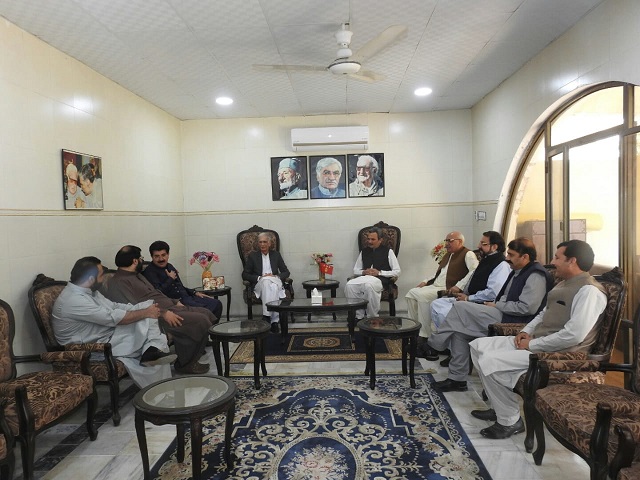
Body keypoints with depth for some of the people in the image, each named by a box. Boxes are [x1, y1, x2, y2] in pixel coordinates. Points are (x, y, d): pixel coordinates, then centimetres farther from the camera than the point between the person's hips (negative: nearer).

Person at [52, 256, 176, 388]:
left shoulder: (88, 290, 6)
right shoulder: (74, 300, -24)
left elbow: (114, 306, 11)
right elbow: (114, 317, -24)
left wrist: (146, 309, -1)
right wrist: (146, 313, -13)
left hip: (107, 334, 9)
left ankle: (154, 350, -22)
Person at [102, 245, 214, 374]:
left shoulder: (137, 275, 21)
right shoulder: (118, 282, -10)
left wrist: (175, 302, 14)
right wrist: (163, 313, -27)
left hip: (169, 308, 11)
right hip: (157, 317, -10)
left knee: (206, 313, 3)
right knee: (201, 321, -23)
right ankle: (186, 364, -9)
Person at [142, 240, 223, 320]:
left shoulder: (169, 266, 20)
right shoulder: (149, 272, -5)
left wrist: (195, 293, 15)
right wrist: (171, 279, -7)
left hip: (186, 297, 9)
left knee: (216, 304, -6)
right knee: (204, 310, -27)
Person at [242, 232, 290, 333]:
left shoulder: (276, 254, 16)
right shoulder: (252, 256, 11)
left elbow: (286, 272, 13)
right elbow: (245, 275, 6)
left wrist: (276, 276, -8)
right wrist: (259, 277, -10)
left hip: (275, 284, 1)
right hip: (259, 285, -1)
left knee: (273, 287, -36)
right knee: (266, 281, -37)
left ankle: (267, 317, -35)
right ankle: (274, 320, -40)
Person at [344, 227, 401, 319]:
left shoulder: (388, 251, 9)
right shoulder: (364, 251, 21)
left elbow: (397, 271, 3)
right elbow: (355, 270, 24)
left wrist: (379, 272, -8)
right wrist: (363, 272, 1)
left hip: (381, 280, -4)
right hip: (364, 277, 4)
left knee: (368, 285, -40)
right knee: (349, 285, -29)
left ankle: (372, 317, -22)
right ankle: (358, 316, -18)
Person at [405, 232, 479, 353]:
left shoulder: (468, 254, -5)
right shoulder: (448, 254, 24)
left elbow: (475, 270, -22)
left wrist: (459, 286, -28)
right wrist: (426, 282, 13)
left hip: (448, 289, -10)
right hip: (435, 286, 10)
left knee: (422, 296, -29)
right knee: (412, 293, -5)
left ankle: (424, 337, -23)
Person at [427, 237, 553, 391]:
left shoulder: (536, 275, -13)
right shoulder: (518, 272, 18)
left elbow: (527, 308, -22)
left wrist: (496, 306, -12)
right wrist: (495, 305, 3)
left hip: (512, 323, -10)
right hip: (503, 316, 10)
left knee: (460, 307, -13)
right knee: (459, 329, 0)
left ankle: (434, 344, 1)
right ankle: (457, 379, 6)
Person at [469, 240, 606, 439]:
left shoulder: (589, 290, -17)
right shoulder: (563, 284, 15)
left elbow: (574, 335, -27)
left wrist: (532, 344, -18)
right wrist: (526, 332, 6)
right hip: (534, 342, 10)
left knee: (489, 361, -22)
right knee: (478, 346, 5)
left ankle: (510, 421, -3)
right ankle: (501, 406, 12)